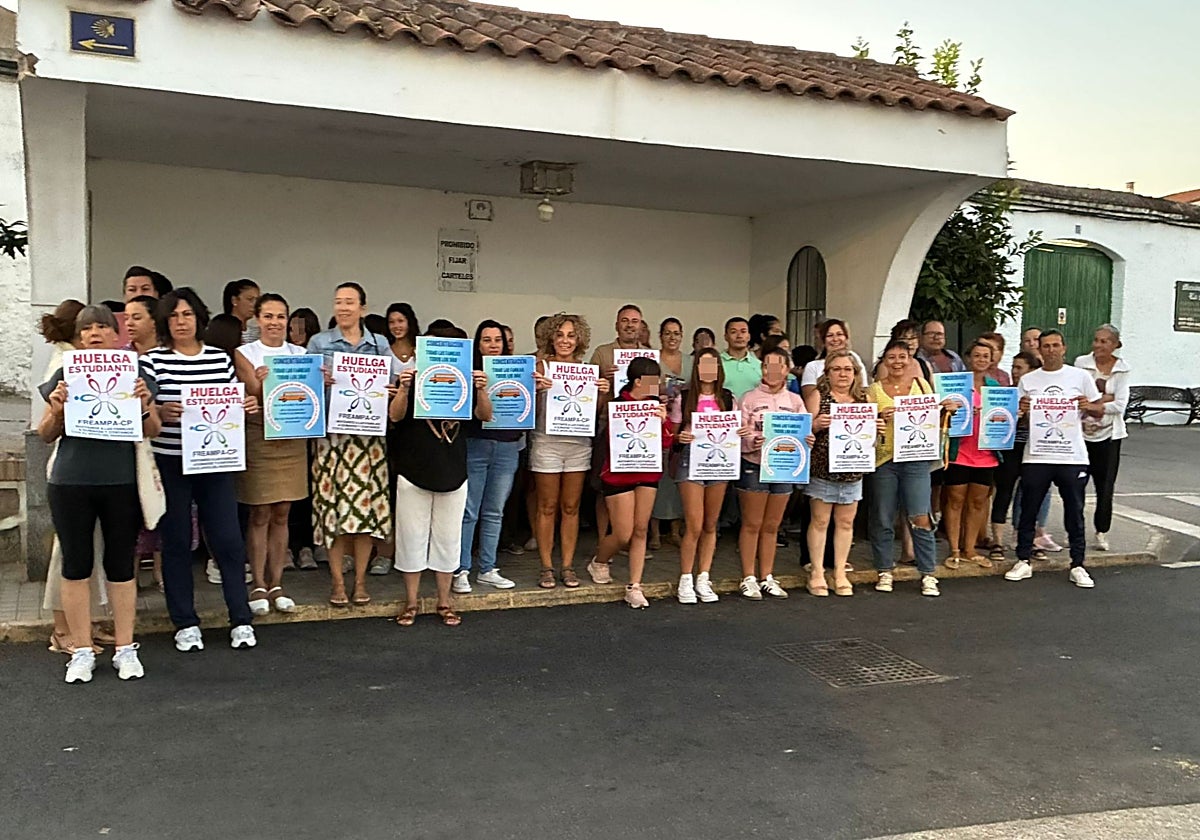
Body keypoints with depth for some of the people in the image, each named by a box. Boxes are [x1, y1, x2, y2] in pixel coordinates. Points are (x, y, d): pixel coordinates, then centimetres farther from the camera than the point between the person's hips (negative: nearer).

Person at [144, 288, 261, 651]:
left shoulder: (220, 358, 7)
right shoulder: (153, 360, -1)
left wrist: (246, 406, -6)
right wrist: (160, 412, -23)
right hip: (169, 463, -2)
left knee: (228, 539, 2)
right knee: (176, 542, 7)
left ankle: (241, 621, 13)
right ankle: (185, 624, 19)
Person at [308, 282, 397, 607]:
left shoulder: (380, 343, 11)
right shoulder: (319, 342, 7)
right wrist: (320, 381, -15)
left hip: (370, 436, 1)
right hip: (332, 434, -1)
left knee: (366, 505, 2)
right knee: (334, 506, -2)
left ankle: (360, 579, 14)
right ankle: (337, 580, 11)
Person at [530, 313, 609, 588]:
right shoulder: (541, 366, -2)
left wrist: (603, 392, -7)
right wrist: (536, 390, -22)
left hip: (579, 444, 3)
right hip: (547, 442, -3)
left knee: (571, 508, 8)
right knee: (547, 508, 3)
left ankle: (568, 566, 17)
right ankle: (546, 567, 12)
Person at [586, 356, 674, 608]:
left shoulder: (655, 405, 5)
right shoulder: (619, 404, -13)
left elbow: (666, 443, 2)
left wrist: (663, 421, -16)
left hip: (647, 475, 5)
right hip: (619, 475, -5)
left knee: (640, 531, 3)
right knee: (623, 536, -2)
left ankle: (634, 587, 10)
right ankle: (598, 562, 29)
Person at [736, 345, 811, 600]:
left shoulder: (795, 401, 9)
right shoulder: (749, 398, -3)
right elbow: (738, 434, -9)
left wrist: (808, 441, -17)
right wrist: (752, 442, -29)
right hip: (754, 466, -4)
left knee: (771, 526, 12)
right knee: (752, 524, 2)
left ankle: (766, 578, 21)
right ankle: (749, 578, 11)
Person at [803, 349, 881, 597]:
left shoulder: (864, 399, 9)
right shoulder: (818, 396, -1)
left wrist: (876, 428, -6)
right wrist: (816, 425, -26)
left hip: (853, 471, 3)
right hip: (822, 468, -3)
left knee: (846, 522, 9)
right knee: (820, 521, 3)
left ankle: (840, 572, 20)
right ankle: (816, 572, 14)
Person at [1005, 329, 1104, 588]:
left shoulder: (1080, 376, 5)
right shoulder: (1027, 380, 7)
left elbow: (1100, 411, 8)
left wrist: (1088, 406, -13)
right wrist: (1021, 409, -12)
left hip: (1073, 457, -1)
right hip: (1036, 456, 1)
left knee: (1075, 513, 6)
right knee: (1028, 511, 6)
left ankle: (1077, 566, 15)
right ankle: (1024, 561, 17)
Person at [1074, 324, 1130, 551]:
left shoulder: (1122, 369, 1)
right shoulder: (1081, 363, -1)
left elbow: (1120, 405, -7)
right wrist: (1106, 399, -14)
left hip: (1108, 434, 1)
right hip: (1081, 431, 0)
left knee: (1105, 487, 3)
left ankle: (1102, 533, 15)